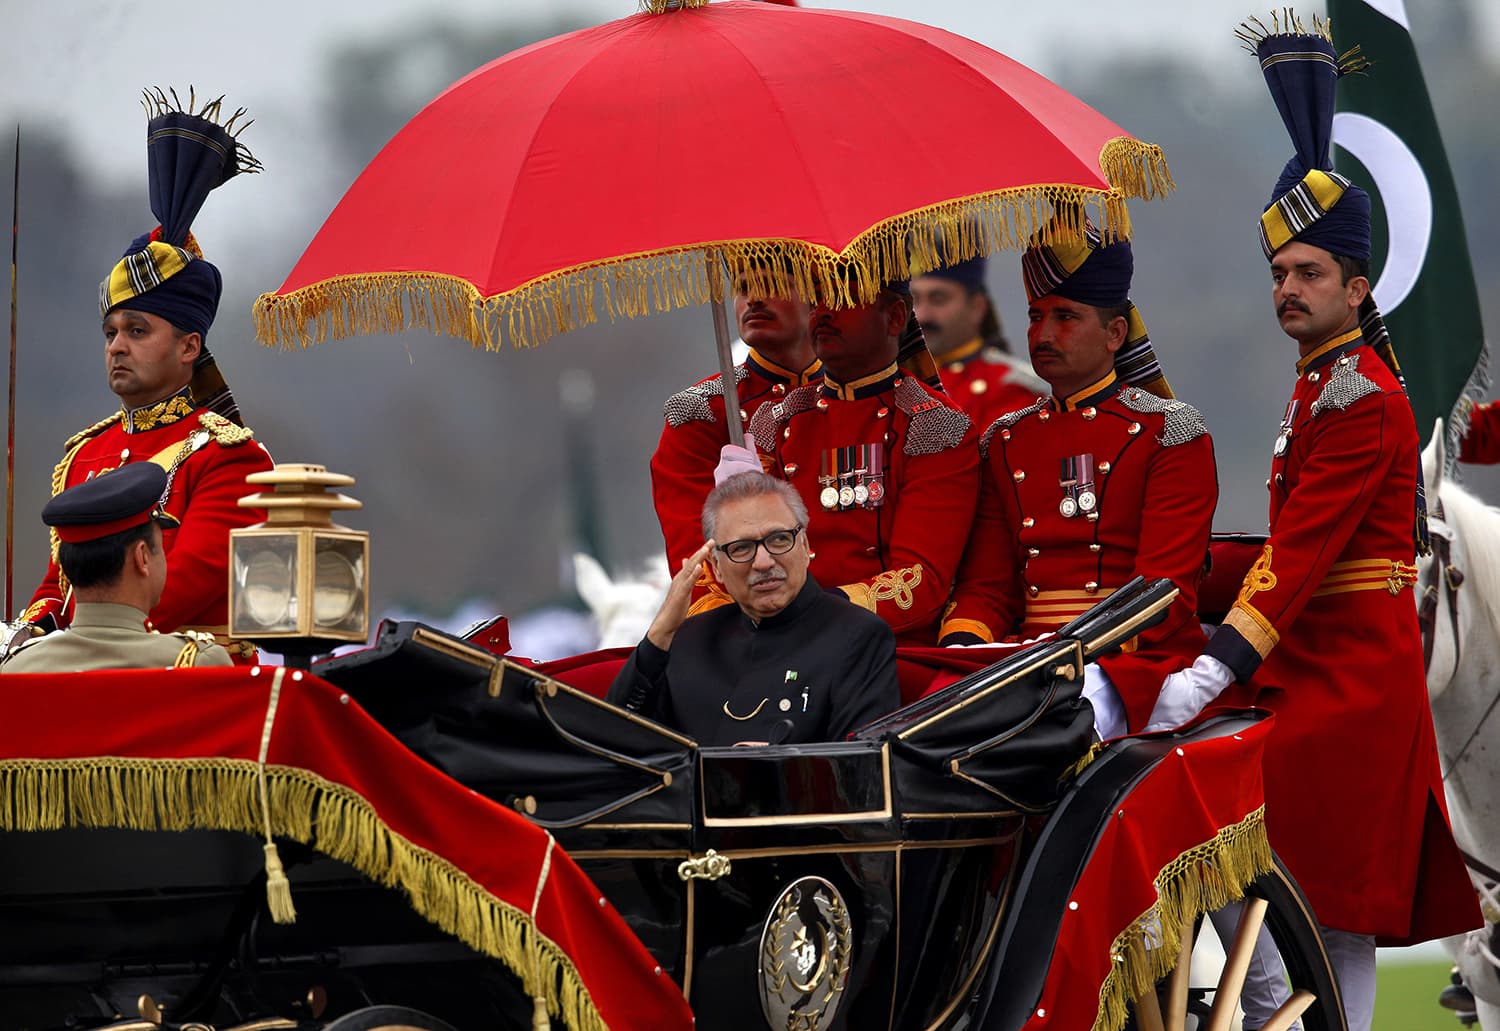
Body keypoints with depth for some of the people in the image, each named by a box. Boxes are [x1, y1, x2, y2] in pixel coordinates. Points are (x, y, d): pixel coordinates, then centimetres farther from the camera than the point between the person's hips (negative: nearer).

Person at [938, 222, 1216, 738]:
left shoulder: (1169, 432, 2)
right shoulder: (1004, 442, 18)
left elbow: (1164, 589, -7)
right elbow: (986, 584, 14)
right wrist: (962, 648, -10)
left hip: (1140, 659, -5)